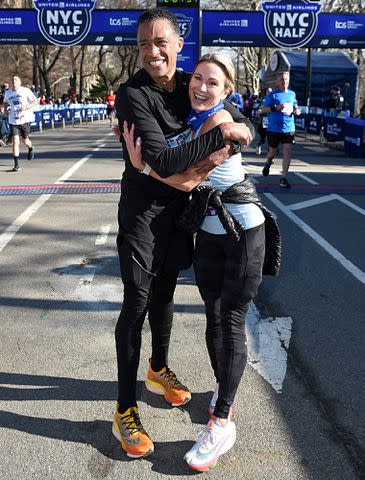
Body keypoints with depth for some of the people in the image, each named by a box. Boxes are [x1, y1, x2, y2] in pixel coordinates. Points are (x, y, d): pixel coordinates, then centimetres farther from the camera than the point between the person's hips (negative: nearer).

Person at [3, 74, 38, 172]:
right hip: (13, 121, 2)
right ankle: (16, 165, -7)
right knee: (15, 141, -10)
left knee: (25, 140, 10)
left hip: (25, 120, -2)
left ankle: (31, 148, 50)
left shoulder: (26, 90, -5)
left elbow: (35, 101, -4)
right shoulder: (7, 93, 7)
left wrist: (27, 106, -19)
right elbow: (5, 102, 26)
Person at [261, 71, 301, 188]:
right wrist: (276, 108, -21)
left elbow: (295, 106, 24)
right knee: (273, 152, 11)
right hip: (274, 129, -2)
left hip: (289, 128, 2)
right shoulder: (273, 94, -4)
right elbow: (263, 109, -6)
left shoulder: (292, 94, 9)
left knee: (287, 151, -10)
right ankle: (268, 163, 47)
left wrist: (297, 110, 0)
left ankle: (284, 178, -5)